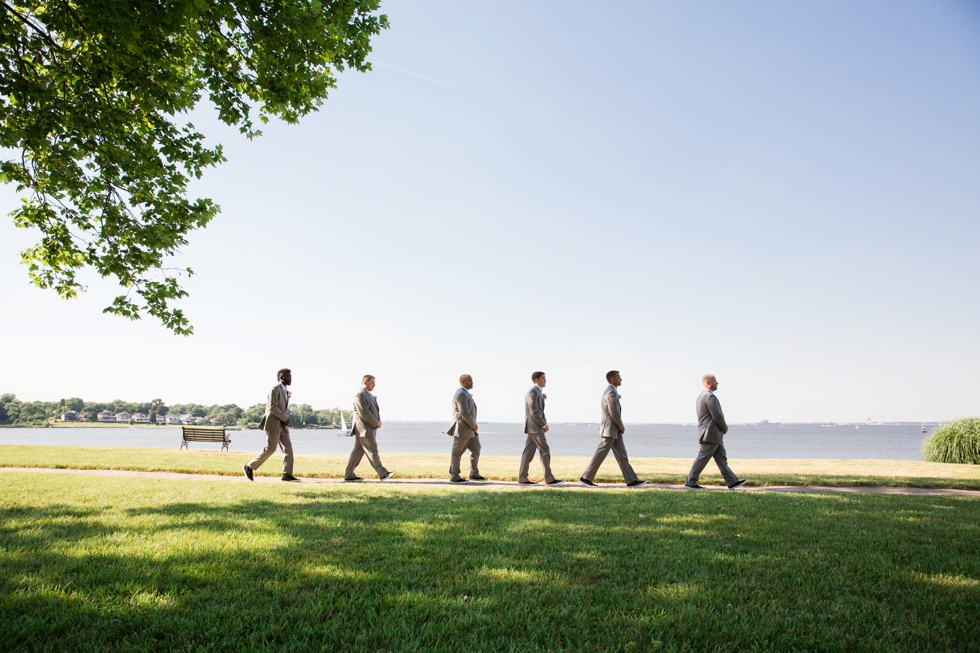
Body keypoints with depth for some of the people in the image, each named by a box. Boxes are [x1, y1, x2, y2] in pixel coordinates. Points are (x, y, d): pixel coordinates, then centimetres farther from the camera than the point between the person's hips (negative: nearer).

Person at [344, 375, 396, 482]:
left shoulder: (370, 395, 19)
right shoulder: (359, 395, -12)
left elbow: (376, 410, 17)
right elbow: (364, 412, -19)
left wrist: (378, 422, -1)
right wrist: (375, 423, -13)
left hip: (370, 428, 10)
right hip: (364, 428, -10)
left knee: (358, 451, 10)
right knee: (372, 451, -8)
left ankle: (349, 475, 13)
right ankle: (382, 474, -7)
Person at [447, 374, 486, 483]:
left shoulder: (465, 393, 16)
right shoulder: (461, 394, -18)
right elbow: (464, 413, -25)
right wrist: (474, 425, -14)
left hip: (469, 429, 10)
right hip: (462, 429, -10)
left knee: (476, 449, 9)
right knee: (457, 453, -1)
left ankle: (474, 474, 15)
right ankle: (454, 476, 8)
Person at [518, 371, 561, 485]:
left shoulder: (536, 392, 18)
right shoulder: (533, 392, -14)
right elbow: (533, 412, -21)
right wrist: (544, 425, -15)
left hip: (534, 428, 10)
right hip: (535, 427, -10)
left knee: (528, 452, 7)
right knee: (545, 451, -7)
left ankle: (522, 478, 8)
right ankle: (549, 479, -4)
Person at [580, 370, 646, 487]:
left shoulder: (610, 392, 17)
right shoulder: (611, 392, -16)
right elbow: (614, 413, -21)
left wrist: (620, 427, 10)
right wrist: (622, 427, -8)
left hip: (615, 431, 10)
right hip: (609, 430, -10)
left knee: (622, 456, 6)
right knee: (600, 455, -4)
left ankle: (631, 481, 6)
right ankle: (585, 478, 3)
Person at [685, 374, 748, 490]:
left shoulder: (701, 396, 17)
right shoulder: (710, 396, -16)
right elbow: (717, 416, -19)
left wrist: (722, 428, 16)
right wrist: (725, 428, -3)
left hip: (714, 435, 10)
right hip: (711, 434, -10)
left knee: (722, 459, 10)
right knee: (702, 458, -5)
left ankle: (732, 482, 12)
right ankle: (690, 482, 1)